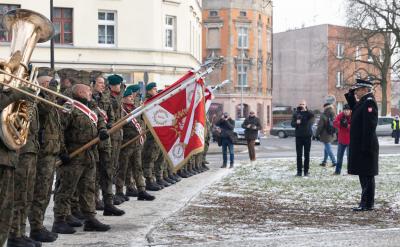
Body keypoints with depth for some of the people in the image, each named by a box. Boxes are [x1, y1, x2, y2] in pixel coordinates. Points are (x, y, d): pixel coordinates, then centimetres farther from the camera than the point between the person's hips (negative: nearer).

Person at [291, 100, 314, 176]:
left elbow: (312, 115, -20)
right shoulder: (296, 113, 7)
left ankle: (306, 171, 9)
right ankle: (299, 171, 6)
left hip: (307, 136, -1)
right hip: (298, 136, 1)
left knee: (307, 154, 4)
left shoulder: (308, 113, 3)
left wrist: (305, 110, -25)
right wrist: (296, 123, -16)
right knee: (299, 155, 2)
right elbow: (292, 124, 4)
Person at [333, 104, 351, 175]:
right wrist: (340, 123, -26)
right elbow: (335, 123, -8)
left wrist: (347, 125, -28)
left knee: (349, 156, -4)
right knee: (339, 156, 12)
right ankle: (337, 171, 21)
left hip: (350, 140, -5)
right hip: (341, 139, 5)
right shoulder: (340, 115, -1)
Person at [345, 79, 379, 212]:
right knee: (364, 175, 13)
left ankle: (367, 204, 0)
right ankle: (366, 202, 20)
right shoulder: (362, 102, 13)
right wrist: (351, 95, 15)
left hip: (365, 146, -10)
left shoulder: (369, 102, -16)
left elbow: (369, 126, -21)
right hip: (359, 146, 10)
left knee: (367, 176, -4)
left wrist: (366, 146, -24)